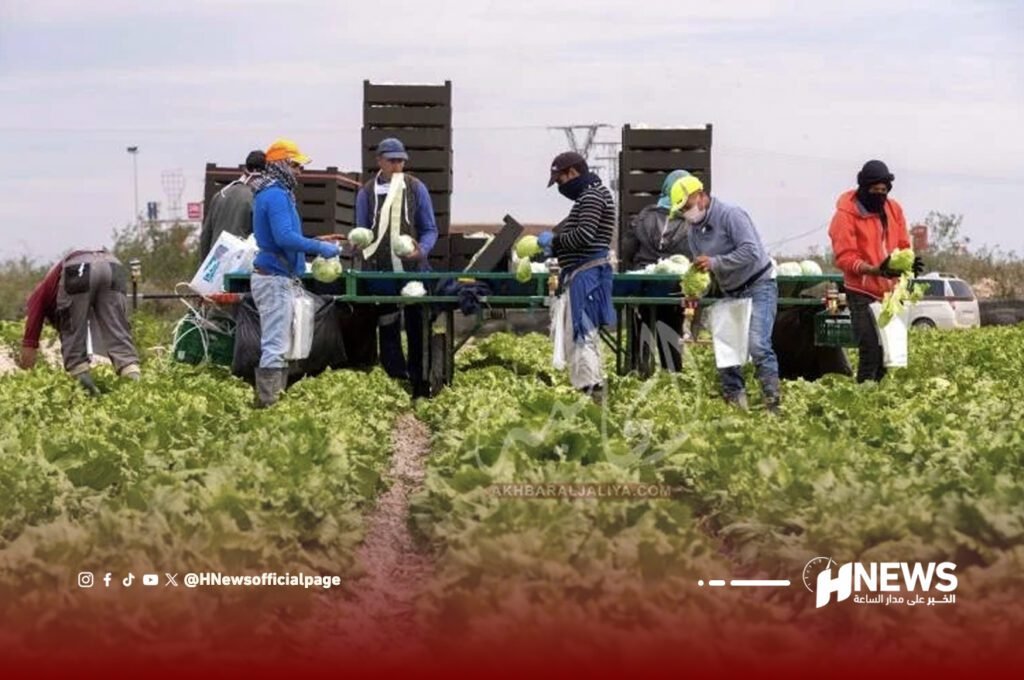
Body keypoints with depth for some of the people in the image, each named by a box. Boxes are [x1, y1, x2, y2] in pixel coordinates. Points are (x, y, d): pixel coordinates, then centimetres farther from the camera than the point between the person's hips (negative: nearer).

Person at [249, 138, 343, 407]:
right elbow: (285, 238, -26)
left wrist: (317, 242, 18)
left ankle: (274, 399, 21)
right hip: (275, 279, -11)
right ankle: (267, 403, -12)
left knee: (278, 345, 16)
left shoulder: (277, 194, 17)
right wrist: (320, 249, -19)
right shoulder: (276, 196, -16)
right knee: (275, 345, -11)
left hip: (278, 277, 11)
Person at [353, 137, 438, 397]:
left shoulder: (416, 188, 2)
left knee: (417, 329, 5)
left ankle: (420, 386, 13)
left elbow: (430, 229, 5)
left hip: (413, 271, -1)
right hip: (381, 274, 1)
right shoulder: (367, 193, 4)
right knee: (388, 331, 6)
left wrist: (422, 250, -15)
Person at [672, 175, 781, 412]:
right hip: (731, 293, 9)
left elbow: (751, 252, -25)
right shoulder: (695, 229, 9)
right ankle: (734, 399, 12)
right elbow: (701, 268, 13)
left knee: (757, 345, -19)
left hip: (758, 287, -8)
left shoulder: (730, 215, -16)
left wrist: (715, 262, -26)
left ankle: (773, 401, -18)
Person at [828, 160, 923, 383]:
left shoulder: (893, 209, 9)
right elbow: (844, 258, -14)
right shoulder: (846, 214, -9)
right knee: (871, 351, -13)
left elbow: (903, 245, 15)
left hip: (890, 292, 6)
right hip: (862, 293, -6)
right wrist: (875, 270, -29)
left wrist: (908, 262, -9)